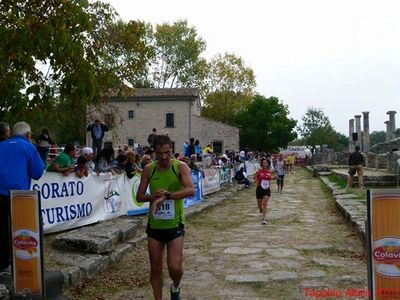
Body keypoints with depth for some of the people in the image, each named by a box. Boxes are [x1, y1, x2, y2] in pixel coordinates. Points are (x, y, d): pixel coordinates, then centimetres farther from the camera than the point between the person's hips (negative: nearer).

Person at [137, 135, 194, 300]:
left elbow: (190, 190, -23)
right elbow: (139, 196, 3)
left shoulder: (180, 167, -8)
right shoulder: (148, 169, 0)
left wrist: (166, 196, -32)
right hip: (154, 225, 3)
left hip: (174, 224, -2)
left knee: (174, 267, -8)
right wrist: (153, 196, -19)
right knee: (155, 268, 8)